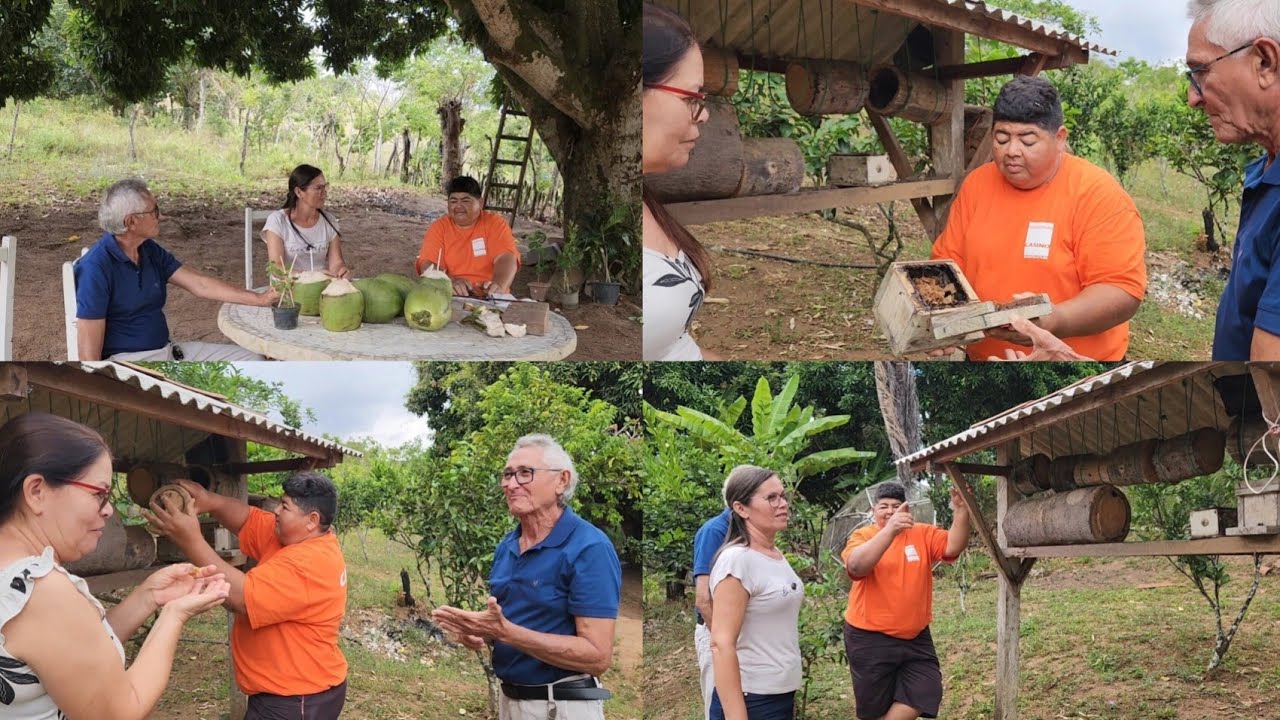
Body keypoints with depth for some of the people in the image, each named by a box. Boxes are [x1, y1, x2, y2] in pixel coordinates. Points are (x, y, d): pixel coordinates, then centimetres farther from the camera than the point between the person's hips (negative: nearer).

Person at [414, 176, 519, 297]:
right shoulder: (439, 227, 6)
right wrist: (450, 282, -27)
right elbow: (428, 264, -6)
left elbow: (506, 259, -9)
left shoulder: (495, 223, 5)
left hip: (489, 297, 0)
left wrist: (499, 286, -30)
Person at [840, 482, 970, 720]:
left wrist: (961, 513, -31)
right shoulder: (862, 536, -7)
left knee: (924, 695, 2)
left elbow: (952, 547, -13)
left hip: (915, 637, 4)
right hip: (870, 638, -4)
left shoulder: (922, 534, 4)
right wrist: (890, 530, -41)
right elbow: (856, 566, -28)